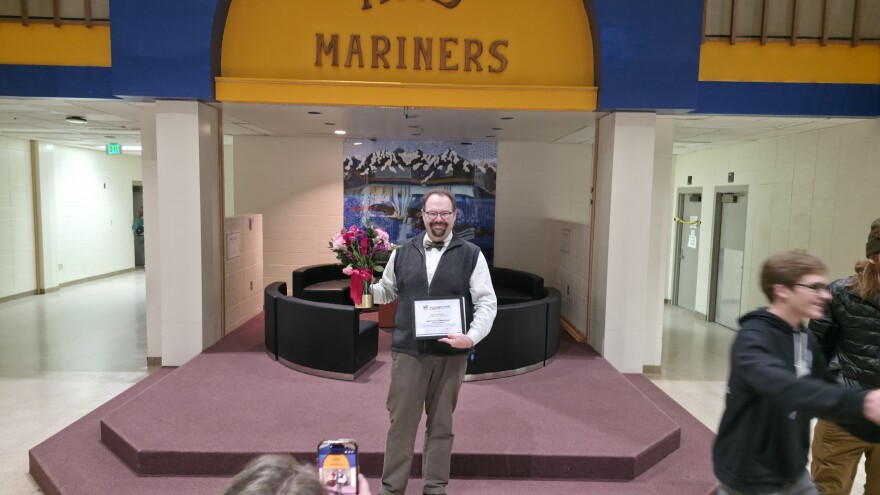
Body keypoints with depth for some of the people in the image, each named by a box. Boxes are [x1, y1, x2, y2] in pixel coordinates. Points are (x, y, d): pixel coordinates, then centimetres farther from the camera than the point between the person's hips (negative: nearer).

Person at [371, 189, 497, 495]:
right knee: (400, 422, 7)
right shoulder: (402, 252, 7)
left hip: (451, 354, -1)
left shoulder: (471, 255, 0)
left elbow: (487, 302, -3)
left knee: (441, 424, 13)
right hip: (408, 351, 1)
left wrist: (473, 336, -17)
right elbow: (387, 292, 14)